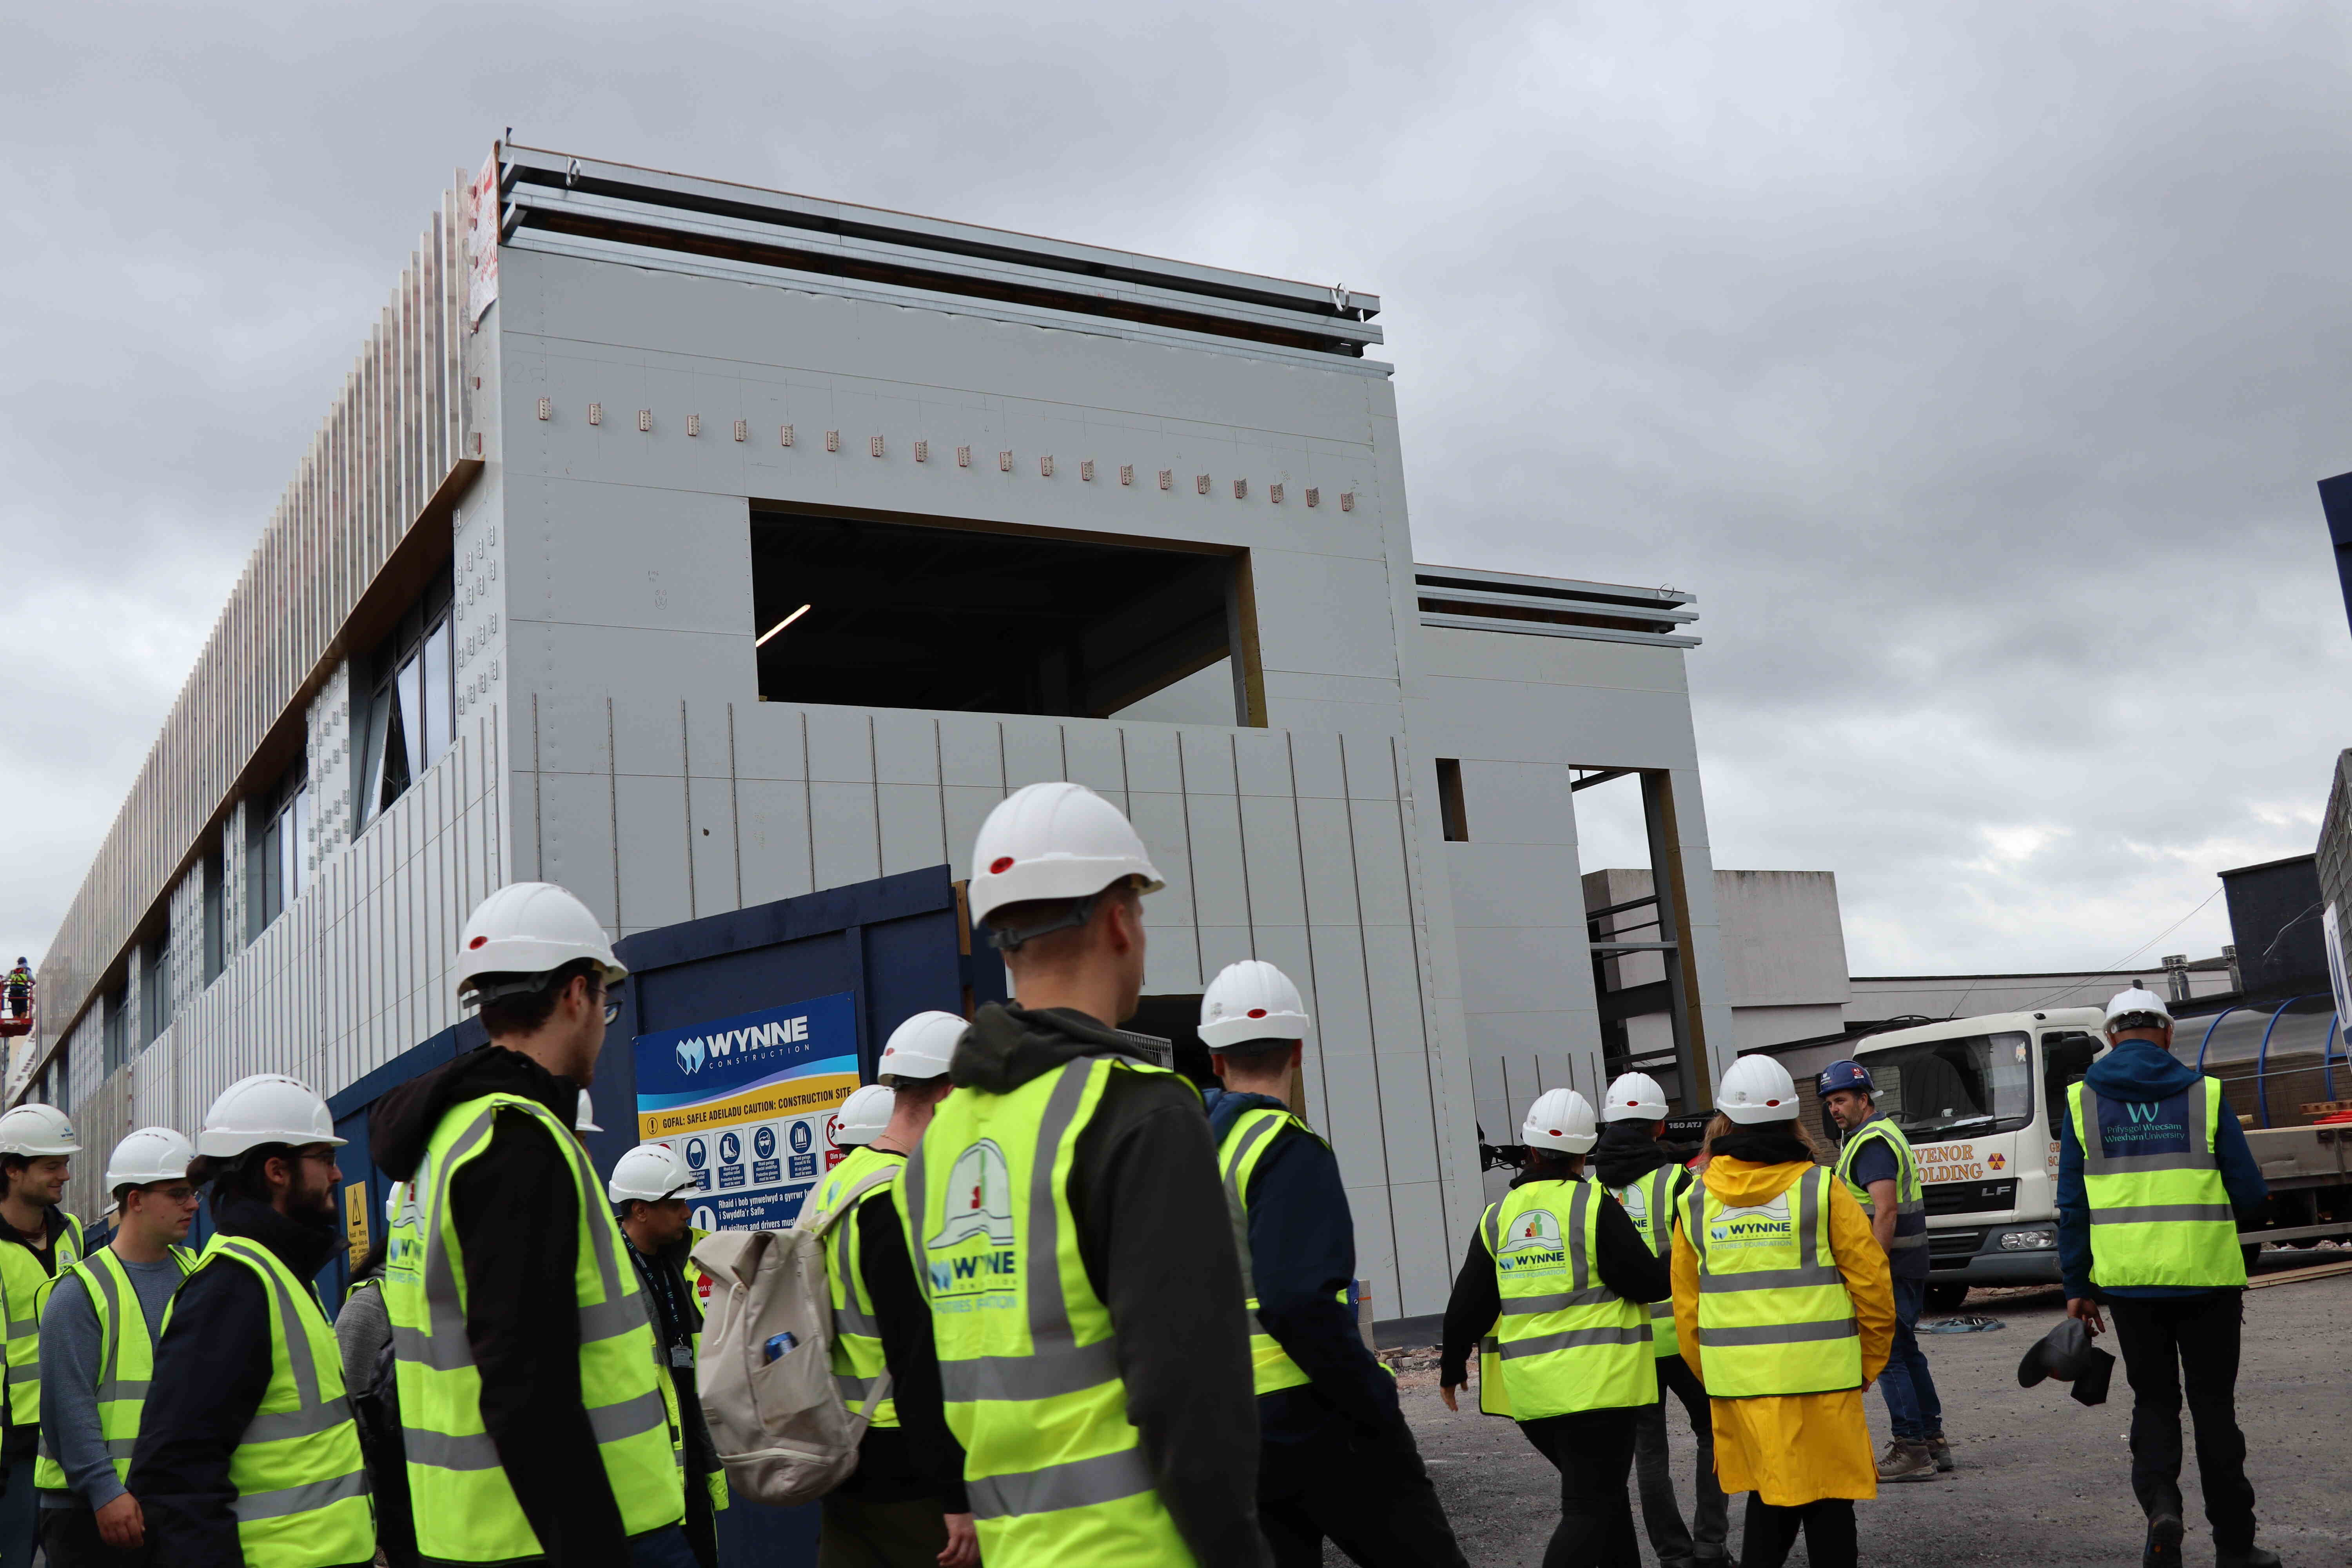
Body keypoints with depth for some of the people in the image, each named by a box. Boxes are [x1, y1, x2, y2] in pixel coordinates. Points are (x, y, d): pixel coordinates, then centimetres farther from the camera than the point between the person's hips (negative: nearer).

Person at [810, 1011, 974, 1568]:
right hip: (908, 1472, -9)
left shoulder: (835, 1184, 14)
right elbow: (919, 1362, -22)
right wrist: (957, 1498, -21)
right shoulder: (904, 1199, -18)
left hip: (848, 1464, 9)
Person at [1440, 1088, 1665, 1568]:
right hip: (1595, 1384, -6)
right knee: (1591, 1509, -2)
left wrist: (1452, 1368, 19)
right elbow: (1650, 1284, -11)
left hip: (1528, 1392, 6)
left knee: (1602, 1491, 24)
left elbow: (1468, 1305, 6)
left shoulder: (1498, 1217, 4)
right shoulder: (1595, 1208, -11)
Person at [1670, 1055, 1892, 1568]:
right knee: (1827, 1503, 7)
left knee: (1770, 1495, 16)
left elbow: (1687, 1312, 8)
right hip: (1819, 1382, -3)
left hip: (1737, 1387, 3)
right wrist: (1866, 1366, 8)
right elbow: (1873, 1288, -5)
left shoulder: (1696, 1202, 4)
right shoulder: (1821, 1190, -6)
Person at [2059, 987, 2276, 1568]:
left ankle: (2159, 1503, -9)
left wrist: (2078, 1288, 7)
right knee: (2213, 1403, 11)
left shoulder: (2082, 1101, 2)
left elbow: (2073, 1205, 1)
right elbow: (2249, 1193, -1)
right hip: (2206, 1277, -1)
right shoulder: (2204, 1094, -2)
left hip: (2128, 1279, 1)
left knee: (2154, 1400, 14)